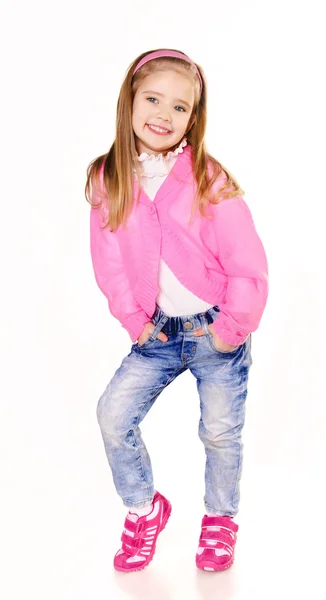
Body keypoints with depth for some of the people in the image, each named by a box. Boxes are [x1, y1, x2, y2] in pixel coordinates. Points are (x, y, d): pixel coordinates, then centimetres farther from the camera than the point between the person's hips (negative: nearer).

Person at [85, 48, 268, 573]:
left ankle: (220, 520, 36)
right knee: (113, 414, -1)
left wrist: (234, 328, -13)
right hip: (159, 333, 3)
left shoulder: (210, 182, -15)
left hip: (217, 332, -3)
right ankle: (145, 509, 25)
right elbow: (109, 260, 1)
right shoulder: (109, 181, -5)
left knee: (220, 432, 7)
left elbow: (248, 266, -13)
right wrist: (133, 321, -4)